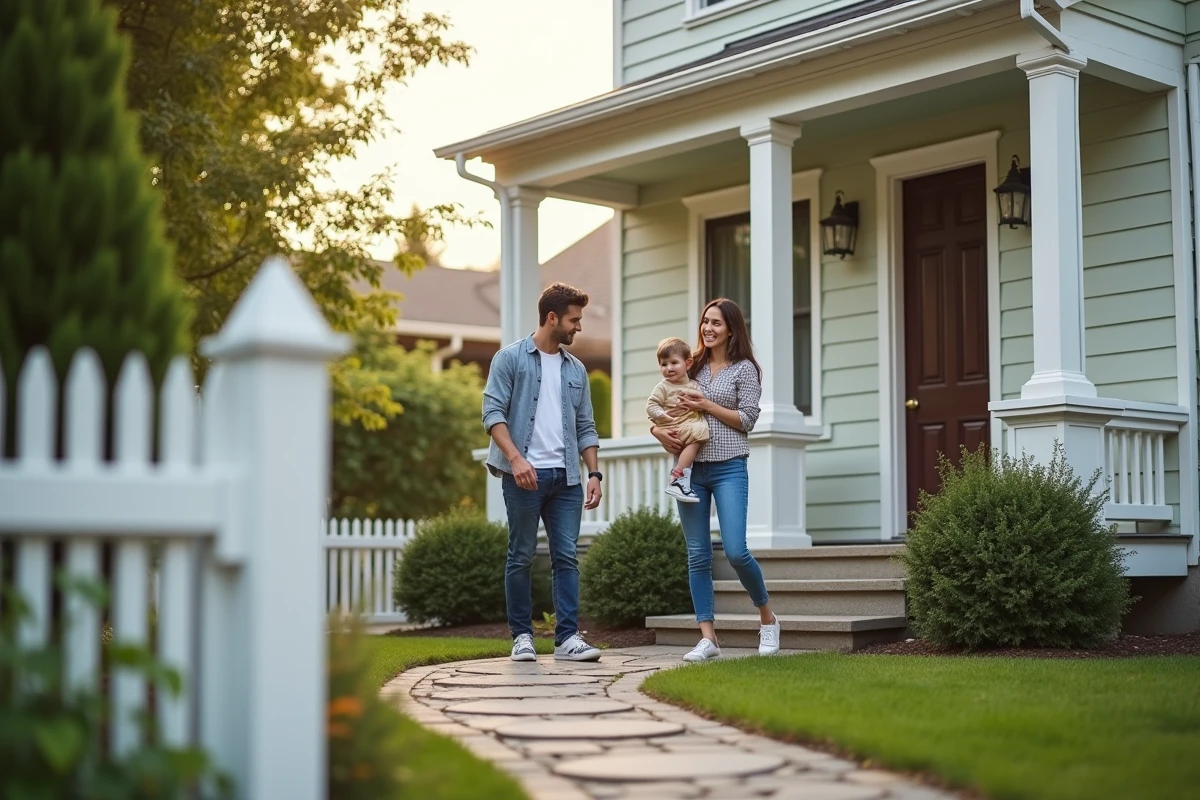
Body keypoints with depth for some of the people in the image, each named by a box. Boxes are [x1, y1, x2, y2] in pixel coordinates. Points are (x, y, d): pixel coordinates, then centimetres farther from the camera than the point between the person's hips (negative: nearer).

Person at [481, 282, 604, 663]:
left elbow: (585, 427, 18)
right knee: (522, 557, 2)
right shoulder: (510, 358, 0)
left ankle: (568, 637, 0)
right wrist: (515, 457, -19)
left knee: (567, 557, 0)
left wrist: (594, 473, 7)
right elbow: (493, 411, -7)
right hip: (524, 474, -4)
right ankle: (522, 636, 10)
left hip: (566, 477, 5)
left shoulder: (576, 369, 16)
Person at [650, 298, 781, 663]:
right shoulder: (693, 366, 13)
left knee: (735, 551, -12)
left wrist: (706, 406, -12)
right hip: (691, 469, 4)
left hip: (728, 468, -4)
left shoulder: (744, 369, 2)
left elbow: (747, 419, -5)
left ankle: (767, 617, 12)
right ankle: (708, 639, 4)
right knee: (697, 554, 1)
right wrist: (658, 430, -5)